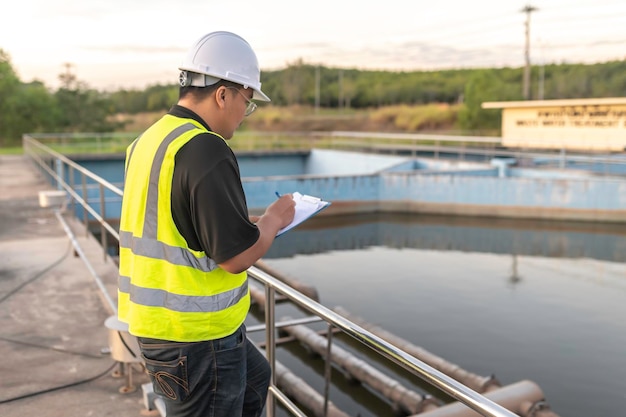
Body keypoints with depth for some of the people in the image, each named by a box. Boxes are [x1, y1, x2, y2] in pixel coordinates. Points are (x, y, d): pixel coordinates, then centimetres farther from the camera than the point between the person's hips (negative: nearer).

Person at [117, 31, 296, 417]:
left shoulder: (149, 140, 6)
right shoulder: (206, 149, -23)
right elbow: (237, 255, -24)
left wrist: (247, 221, 12)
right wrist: (274, 218, -5)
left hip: (156, 315, 9)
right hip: (195, 331, -9)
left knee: (254, 377, 29)